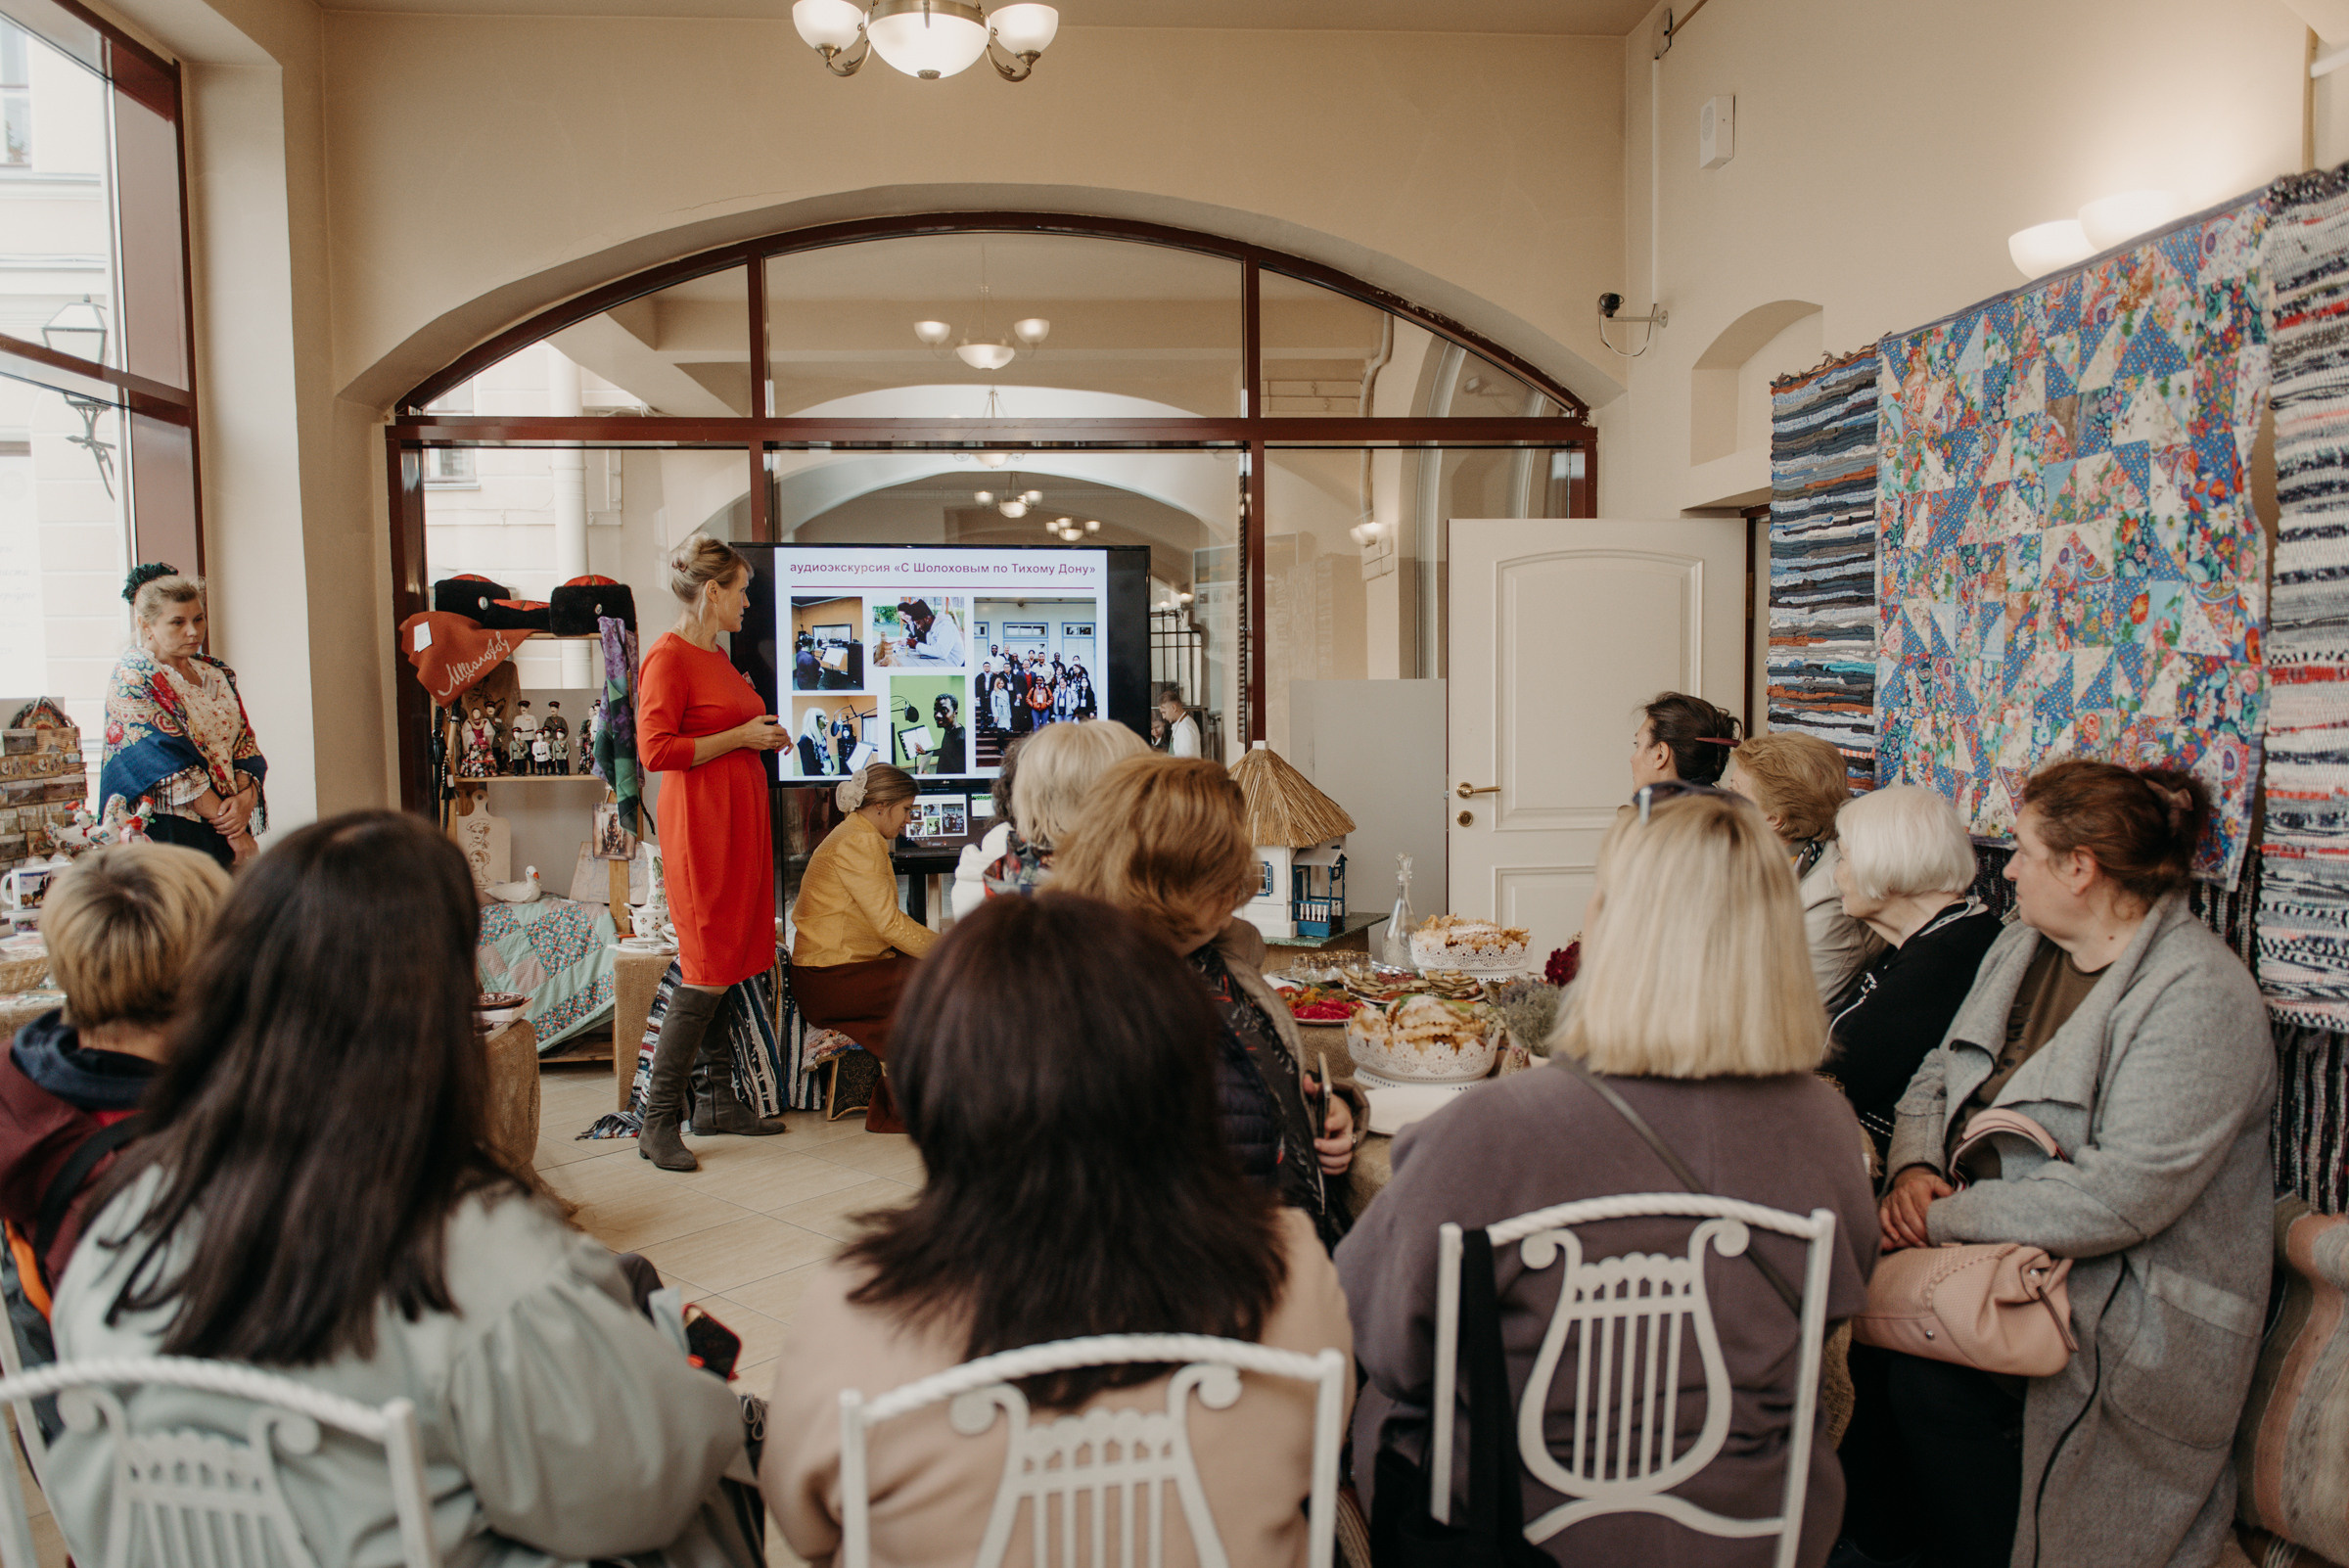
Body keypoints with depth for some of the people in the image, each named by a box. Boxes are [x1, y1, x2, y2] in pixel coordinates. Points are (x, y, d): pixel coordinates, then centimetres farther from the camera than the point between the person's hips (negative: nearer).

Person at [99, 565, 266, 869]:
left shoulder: (215, 673, 14)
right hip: (165, 834, -5)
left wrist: (246, 796, -12)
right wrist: (230, 826, -15)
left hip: (228, 829, 5)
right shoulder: (132, 678, -5)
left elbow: (246, 745, 10)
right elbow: (170, 764, -13)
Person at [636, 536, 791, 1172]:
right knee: (706, 972, -8)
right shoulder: (669, 656, -11)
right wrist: (741, 736, -15)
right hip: (700, 821, -9)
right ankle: (658, 1123, 0)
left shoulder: (717, 656, 17)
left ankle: (723, 1102, 20)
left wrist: (763, 736, 13)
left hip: (740, 819, 9)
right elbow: (655, 750, -19)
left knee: (737, 961, 11)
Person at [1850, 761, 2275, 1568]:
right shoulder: (2021, 946, 11)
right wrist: (1914, 1168, -7)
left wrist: (1951, 1218, -21)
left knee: (1929, 1373, -30)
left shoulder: (2199, 994, -16)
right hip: (1995, 1243, 7)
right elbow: (1937, 1077, 14)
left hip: (2122, 1296, -7)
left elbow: (2123, 1195, -24)